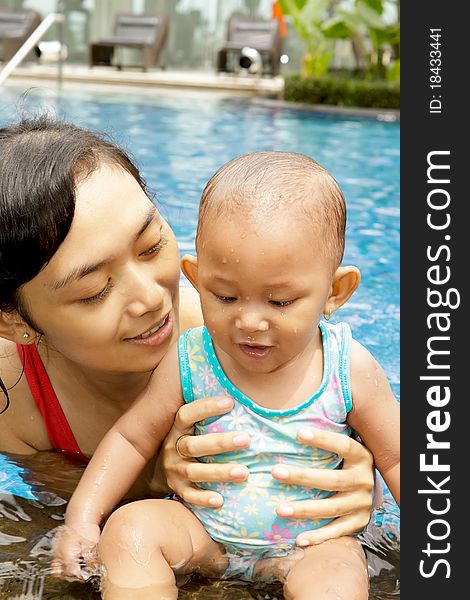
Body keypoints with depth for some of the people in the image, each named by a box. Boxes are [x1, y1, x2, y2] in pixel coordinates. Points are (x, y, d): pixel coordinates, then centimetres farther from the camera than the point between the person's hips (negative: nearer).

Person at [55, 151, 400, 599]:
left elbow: (395, 458, -3)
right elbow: (132, 437, -1)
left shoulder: (351, 371, -14)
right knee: (130, 529, -23)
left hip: (309, 542, -1)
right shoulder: (189, 363, -11)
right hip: (202, 533, 2)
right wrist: (82, 520, -8)